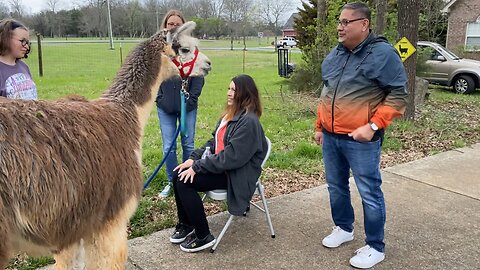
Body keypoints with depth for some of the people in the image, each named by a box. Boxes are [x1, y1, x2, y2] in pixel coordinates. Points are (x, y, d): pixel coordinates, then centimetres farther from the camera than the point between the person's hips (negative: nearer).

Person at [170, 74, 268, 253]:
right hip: (220, 166, 9)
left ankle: (203, 237, -7)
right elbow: (214, 142, 14)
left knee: (185, 182, -20)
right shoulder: (231, 114, 9)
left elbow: (232, 157, -26)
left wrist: (197, 166, -23)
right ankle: (185, 224, 15)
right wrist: (194, 158, -2)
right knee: (178, 175, -4)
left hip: (236, 176, -9)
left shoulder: (248, 121, -21)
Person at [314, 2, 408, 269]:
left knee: (369, 193, 2)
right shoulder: (335, 54, 9)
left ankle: (375, 247, 17)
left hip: (361, 140, -7)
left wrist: (373, 126, -20)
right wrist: (319, 126, 18)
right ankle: (343, 228, 39)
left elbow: (398, 95, -12)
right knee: (336, 186, 18)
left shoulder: (382, 53, -12)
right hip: (330, 137, 7)